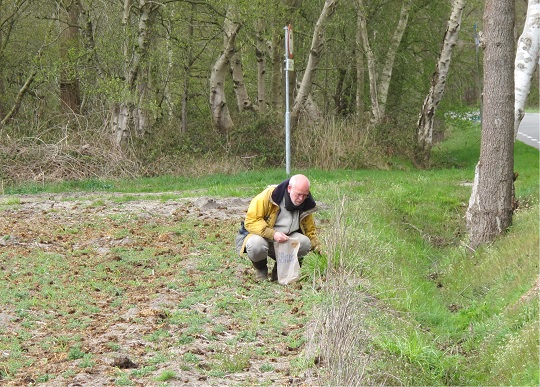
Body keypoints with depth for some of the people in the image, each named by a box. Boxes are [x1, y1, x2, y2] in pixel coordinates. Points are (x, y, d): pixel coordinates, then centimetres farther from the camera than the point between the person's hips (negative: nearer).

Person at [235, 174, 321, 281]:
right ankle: (260, 269, -2)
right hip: (261, 235, -4)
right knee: (256, 245, -39)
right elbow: (251, 221, -24)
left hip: (286, 240, 4)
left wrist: (319, 250, -3)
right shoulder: (269, 196, -22)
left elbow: (310, 231, 11)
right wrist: (273, 234, -35)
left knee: (305, 243, -24)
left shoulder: (305, 205, -3)